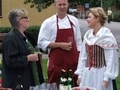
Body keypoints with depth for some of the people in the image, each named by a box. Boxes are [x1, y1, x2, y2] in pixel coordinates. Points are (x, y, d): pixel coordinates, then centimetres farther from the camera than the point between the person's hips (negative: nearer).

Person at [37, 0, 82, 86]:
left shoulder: (74, 20, 6)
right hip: (57, 63, -3)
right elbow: (41, 43, -8)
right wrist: (60, 45, -15)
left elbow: (78, 41, 11)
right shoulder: (48, 22, -5)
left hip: (73, 61, 3)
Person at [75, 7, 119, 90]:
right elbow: (83, 56, 12)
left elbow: (111, 59, -13)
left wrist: (106, 78, -16)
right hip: (87, 74, 6)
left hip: (100, 74, -6)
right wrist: (80, 74, 10)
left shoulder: (107, 36, -11)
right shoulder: (88, 35, 8)